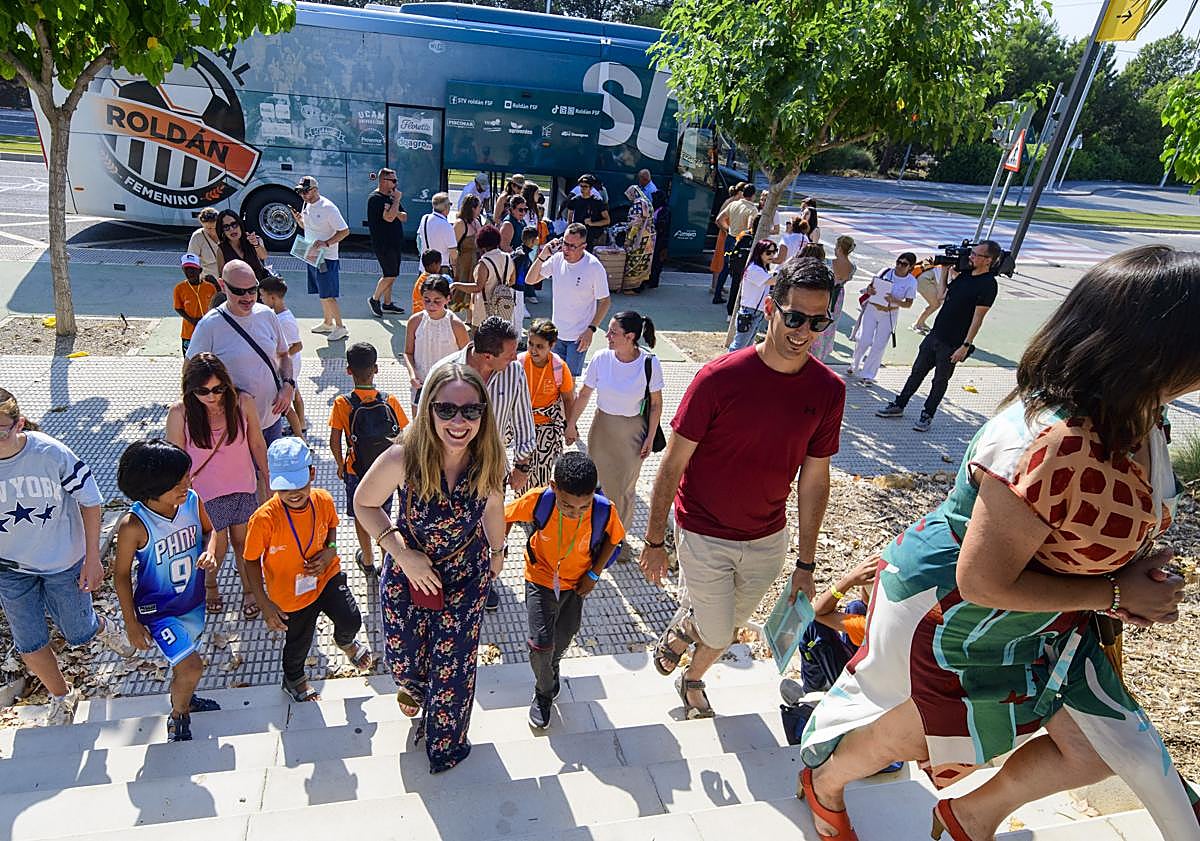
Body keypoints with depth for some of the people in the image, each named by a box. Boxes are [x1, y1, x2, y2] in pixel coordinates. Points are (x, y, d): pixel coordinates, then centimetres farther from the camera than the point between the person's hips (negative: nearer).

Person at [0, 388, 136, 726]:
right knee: (29, 644, 12)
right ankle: (61, 697, 38)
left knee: (79, 635, 13)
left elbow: (90, 500, -12)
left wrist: (92, 559, -10)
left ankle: (103, 627, 50)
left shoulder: (50, 453, -25)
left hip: (63, 562, -2)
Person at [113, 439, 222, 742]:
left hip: (193, 600, 5)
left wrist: (210, 553, -18)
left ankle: (183, 697, 57)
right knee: (191, 667, -10)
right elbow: (121, 574, -14)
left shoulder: (192, 501, -17)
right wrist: (132, 624, -8)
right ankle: (178, 716, 22)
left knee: (186, 658, 26)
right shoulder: (133, 525, -29)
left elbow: (208, 531, 5)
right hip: (158, 608, -5)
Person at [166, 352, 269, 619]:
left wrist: (266, 480, 5)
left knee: (242, 542, 16)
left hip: (243, 487, 1)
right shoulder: (179, 414, -20)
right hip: (205, 494, -1)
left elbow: (257, 444, -3)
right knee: (217, 547, 10)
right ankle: (209, 585, 43)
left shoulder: (243, 402, -17)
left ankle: (249, 590, 41)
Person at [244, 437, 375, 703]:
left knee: (350, 620, -11)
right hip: (289, 593, -2)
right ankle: (293, 679, 56)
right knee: (299, 642, 19)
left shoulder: (323, 500, -19)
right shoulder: (264, 518, -30)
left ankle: (345, 641, 31)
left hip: (326, 575, 2)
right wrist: (264, 604, -19)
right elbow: (251, 561, -16)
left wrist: (330, 551, -15)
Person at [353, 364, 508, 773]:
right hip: (406, 571, -1)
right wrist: (403, 554, -21)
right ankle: (414, 686, 59)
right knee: (403, 659, 16)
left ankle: (445, 740, 47)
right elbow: (364, 504, -12)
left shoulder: (489, 459, -23)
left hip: (465, 575, 1)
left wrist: (497, 551, 15)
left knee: (453, 666, 14)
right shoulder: (402, 458, -31)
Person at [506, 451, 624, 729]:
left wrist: (594, 573, -9)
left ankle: (551, 666, 57)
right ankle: (544, 692, 28)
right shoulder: (539, 500, -33)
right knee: (541, 643, -4)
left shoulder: (605, 511, -30)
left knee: (565, 635, 22)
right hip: (540, 580, -2)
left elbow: (613, 538, -7)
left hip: (576, 583, 2)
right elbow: (506, 516, -12)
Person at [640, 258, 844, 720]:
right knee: (717, 634, 7)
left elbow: (814, 480, -2)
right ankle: (683, 625, 43)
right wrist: (654, 541, -10)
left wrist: (806, 564, 2)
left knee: (727, 628, 22)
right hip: (704, 536, -4)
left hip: (768, 538, 4)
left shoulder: (828, 390, -11)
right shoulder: (719, 377, -22)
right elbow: (673, 463, -14)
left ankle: (693, 682, 54)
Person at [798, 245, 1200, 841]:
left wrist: (1136, 576, -9)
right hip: (950, 620, -8)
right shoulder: (1052, 445, -39)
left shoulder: (1140, 422, -9)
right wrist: (1115, 594, -20)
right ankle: (823, 783, 51)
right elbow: (983, 583, -31)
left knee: (1097, 750, 17)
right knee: (903, 734, 17)